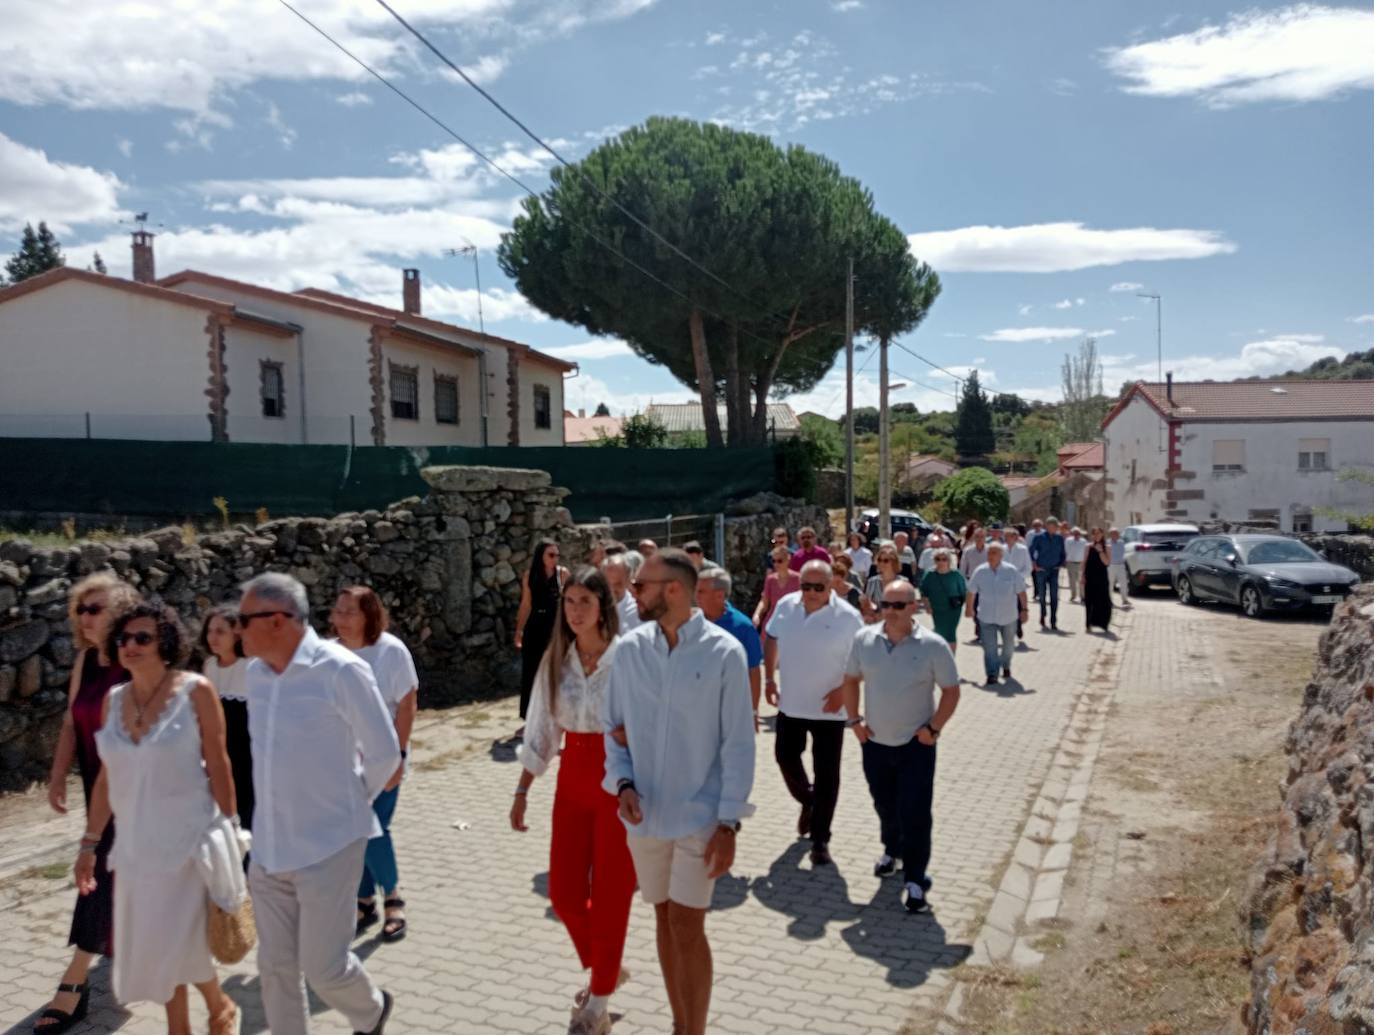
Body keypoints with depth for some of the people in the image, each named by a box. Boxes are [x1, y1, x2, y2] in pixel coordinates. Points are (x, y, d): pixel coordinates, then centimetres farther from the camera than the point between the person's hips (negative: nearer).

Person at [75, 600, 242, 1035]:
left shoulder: (195, 690, -13)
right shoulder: (114, 699, 2)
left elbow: (218, 766, -10)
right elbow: (107, 777, 9)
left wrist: (230, 832, -9)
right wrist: (90, 842, 10)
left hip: (189, 838, -5)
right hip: (137, 843, 5)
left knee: (177, 944, -3)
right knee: (154, 946, 13)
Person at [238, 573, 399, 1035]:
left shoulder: (341, 670, -18)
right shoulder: (256, 672, 1)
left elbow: (385, 752, -10)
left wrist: (352, 802, 3)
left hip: (328, 846, -6)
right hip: (268, 848, 6)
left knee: (323, 967, 3)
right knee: (275, 967, 13)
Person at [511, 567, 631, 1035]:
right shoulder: (555, 660, 2)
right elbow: (541, 732, 9)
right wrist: (522, 791, 10)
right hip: (573, 781, 5)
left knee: (610, 895, 5)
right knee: (565, 894, 8)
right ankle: (606, 969, 36)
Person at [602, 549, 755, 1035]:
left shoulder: (724, 652, -13)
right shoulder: (629, 649, -3)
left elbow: (739, 744, -10)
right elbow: (613, 726, 6)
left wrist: (729, 822, -12)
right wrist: (623, 782, -10)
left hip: (700, 814, -4)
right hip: (645, 813, 4)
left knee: (687, 928, -2)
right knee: (664, 919, 16)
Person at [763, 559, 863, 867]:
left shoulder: (847, 617, -16)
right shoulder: (786, 606, -4)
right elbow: (772, 640, 11)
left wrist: (843, 690, -18)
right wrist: (769, 679, 6)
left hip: (828, 709, -4)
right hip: (790, 704, 4)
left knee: (826, 776, 3)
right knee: (785, 757, 15)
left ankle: (820, 839, 16)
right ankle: (807, 801, 44)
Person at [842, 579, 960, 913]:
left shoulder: (932, 646, -12)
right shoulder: (864, 639, -4)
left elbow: (951, 691, -3)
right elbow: (851, 680, 9)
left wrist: (934, 728, -10)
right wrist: (855, 720, 2)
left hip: (916, 744, -3)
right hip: (875, 741, 3)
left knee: (915, 813, -4)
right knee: (884, 805, 20)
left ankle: (915, 880, 9)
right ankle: (892, 851, 46)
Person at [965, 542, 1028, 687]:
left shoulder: (1011, 571, -10)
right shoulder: (980, 571, -6)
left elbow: (1021, 592, -2)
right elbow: (971, 592, 6)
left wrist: (1024, 609, -3)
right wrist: (969, 608, 14)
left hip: (1008, 616, 1)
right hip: (987, 617, -1)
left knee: (1008, 645, 19)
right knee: (989, 647, -7)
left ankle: (1006, 666, 44)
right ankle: (991, 674, -3)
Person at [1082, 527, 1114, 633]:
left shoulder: (1107, 548, 2)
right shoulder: (1089, 547, 6)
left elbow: (1107, 562, -9)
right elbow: (1084, 562, 7)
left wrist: (1100, 551, -17)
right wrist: (1082, 576, 2)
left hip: (1102, 578, -1)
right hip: (1090, 578, 1)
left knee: (1103, 601, -1)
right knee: (1089, 601, 2)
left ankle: (1103, 624, 13)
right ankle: (1089, 625, 9)